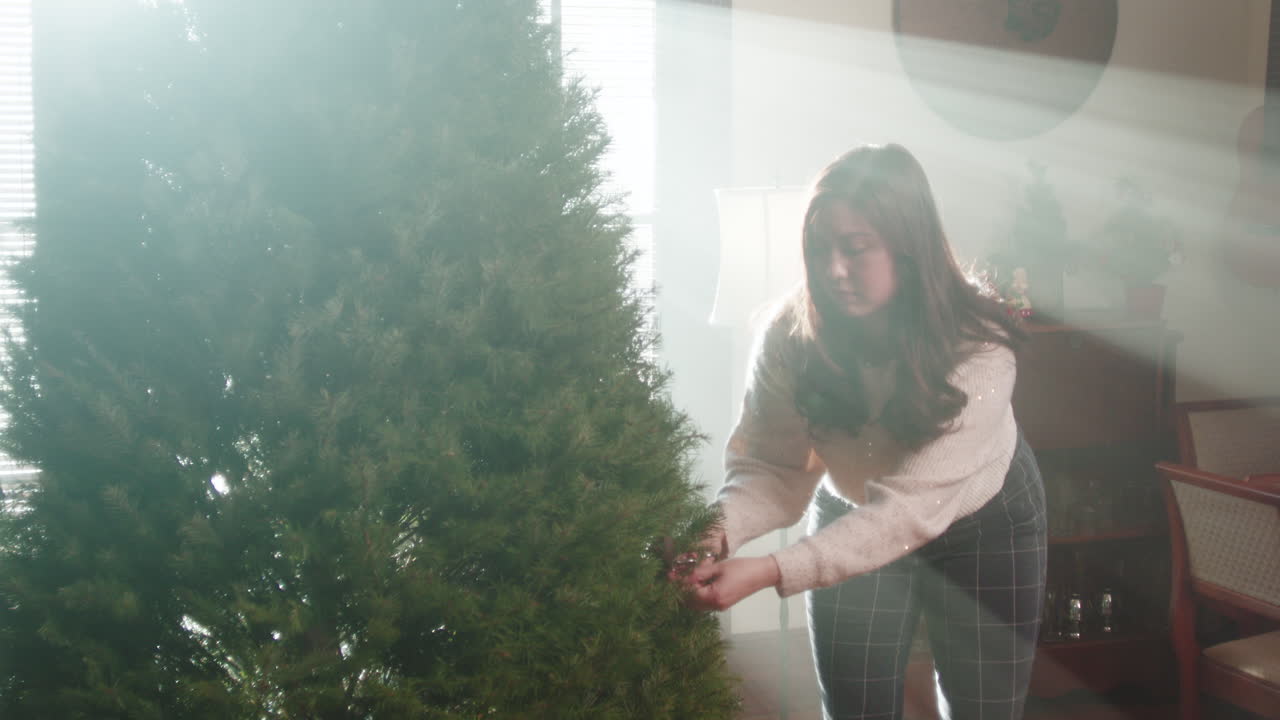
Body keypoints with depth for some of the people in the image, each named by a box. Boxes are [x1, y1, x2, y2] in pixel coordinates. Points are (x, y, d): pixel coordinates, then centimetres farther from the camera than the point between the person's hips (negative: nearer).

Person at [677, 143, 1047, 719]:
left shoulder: (976, 351, -34)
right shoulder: (790, 336, -24)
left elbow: (909, 506, -40)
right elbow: (770, 467, -20)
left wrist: (770, 572, -50)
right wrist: (721, 530, -43)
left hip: (983, 524, -2)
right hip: (849, 518, 2)